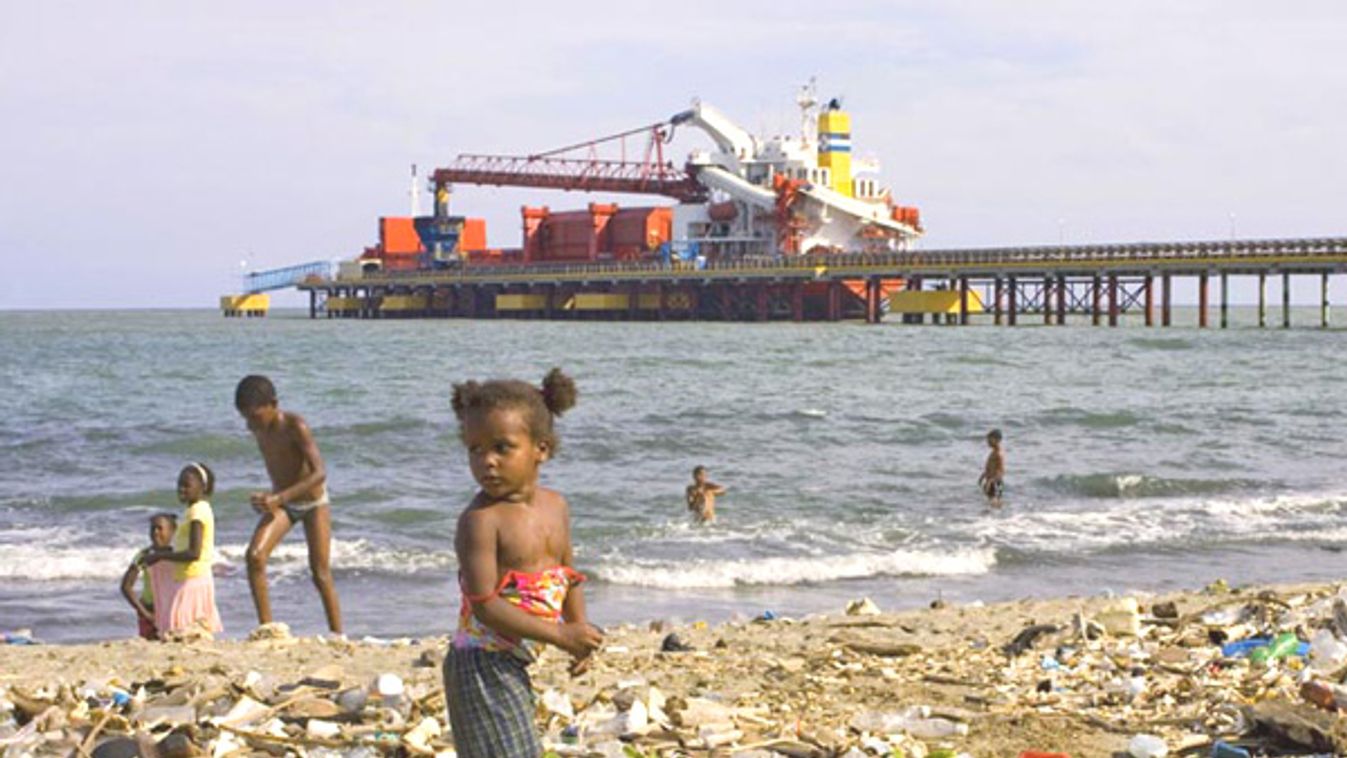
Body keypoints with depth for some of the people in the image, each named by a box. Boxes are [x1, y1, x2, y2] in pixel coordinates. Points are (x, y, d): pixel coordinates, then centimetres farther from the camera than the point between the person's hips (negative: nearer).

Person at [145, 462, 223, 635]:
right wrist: (165, 550, 15)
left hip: (193, 580, -10)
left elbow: (193, 553, -23)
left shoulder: (198, 511, -14)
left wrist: (160, 556, -16)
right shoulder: (199, 509, 15)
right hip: (185, 580, 10)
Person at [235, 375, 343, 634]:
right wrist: (273, 499, 14)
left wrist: (279, 497, -42)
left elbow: (320, 473, -34)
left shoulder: (295, 427, -27)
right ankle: (266, 627, -14)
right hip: (281, 503, 5)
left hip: (313, 502, -5)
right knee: (254, 555, -18)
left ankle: (338, 636, 4)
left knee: (320, 574, -6)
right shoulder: (258, 428, -8)